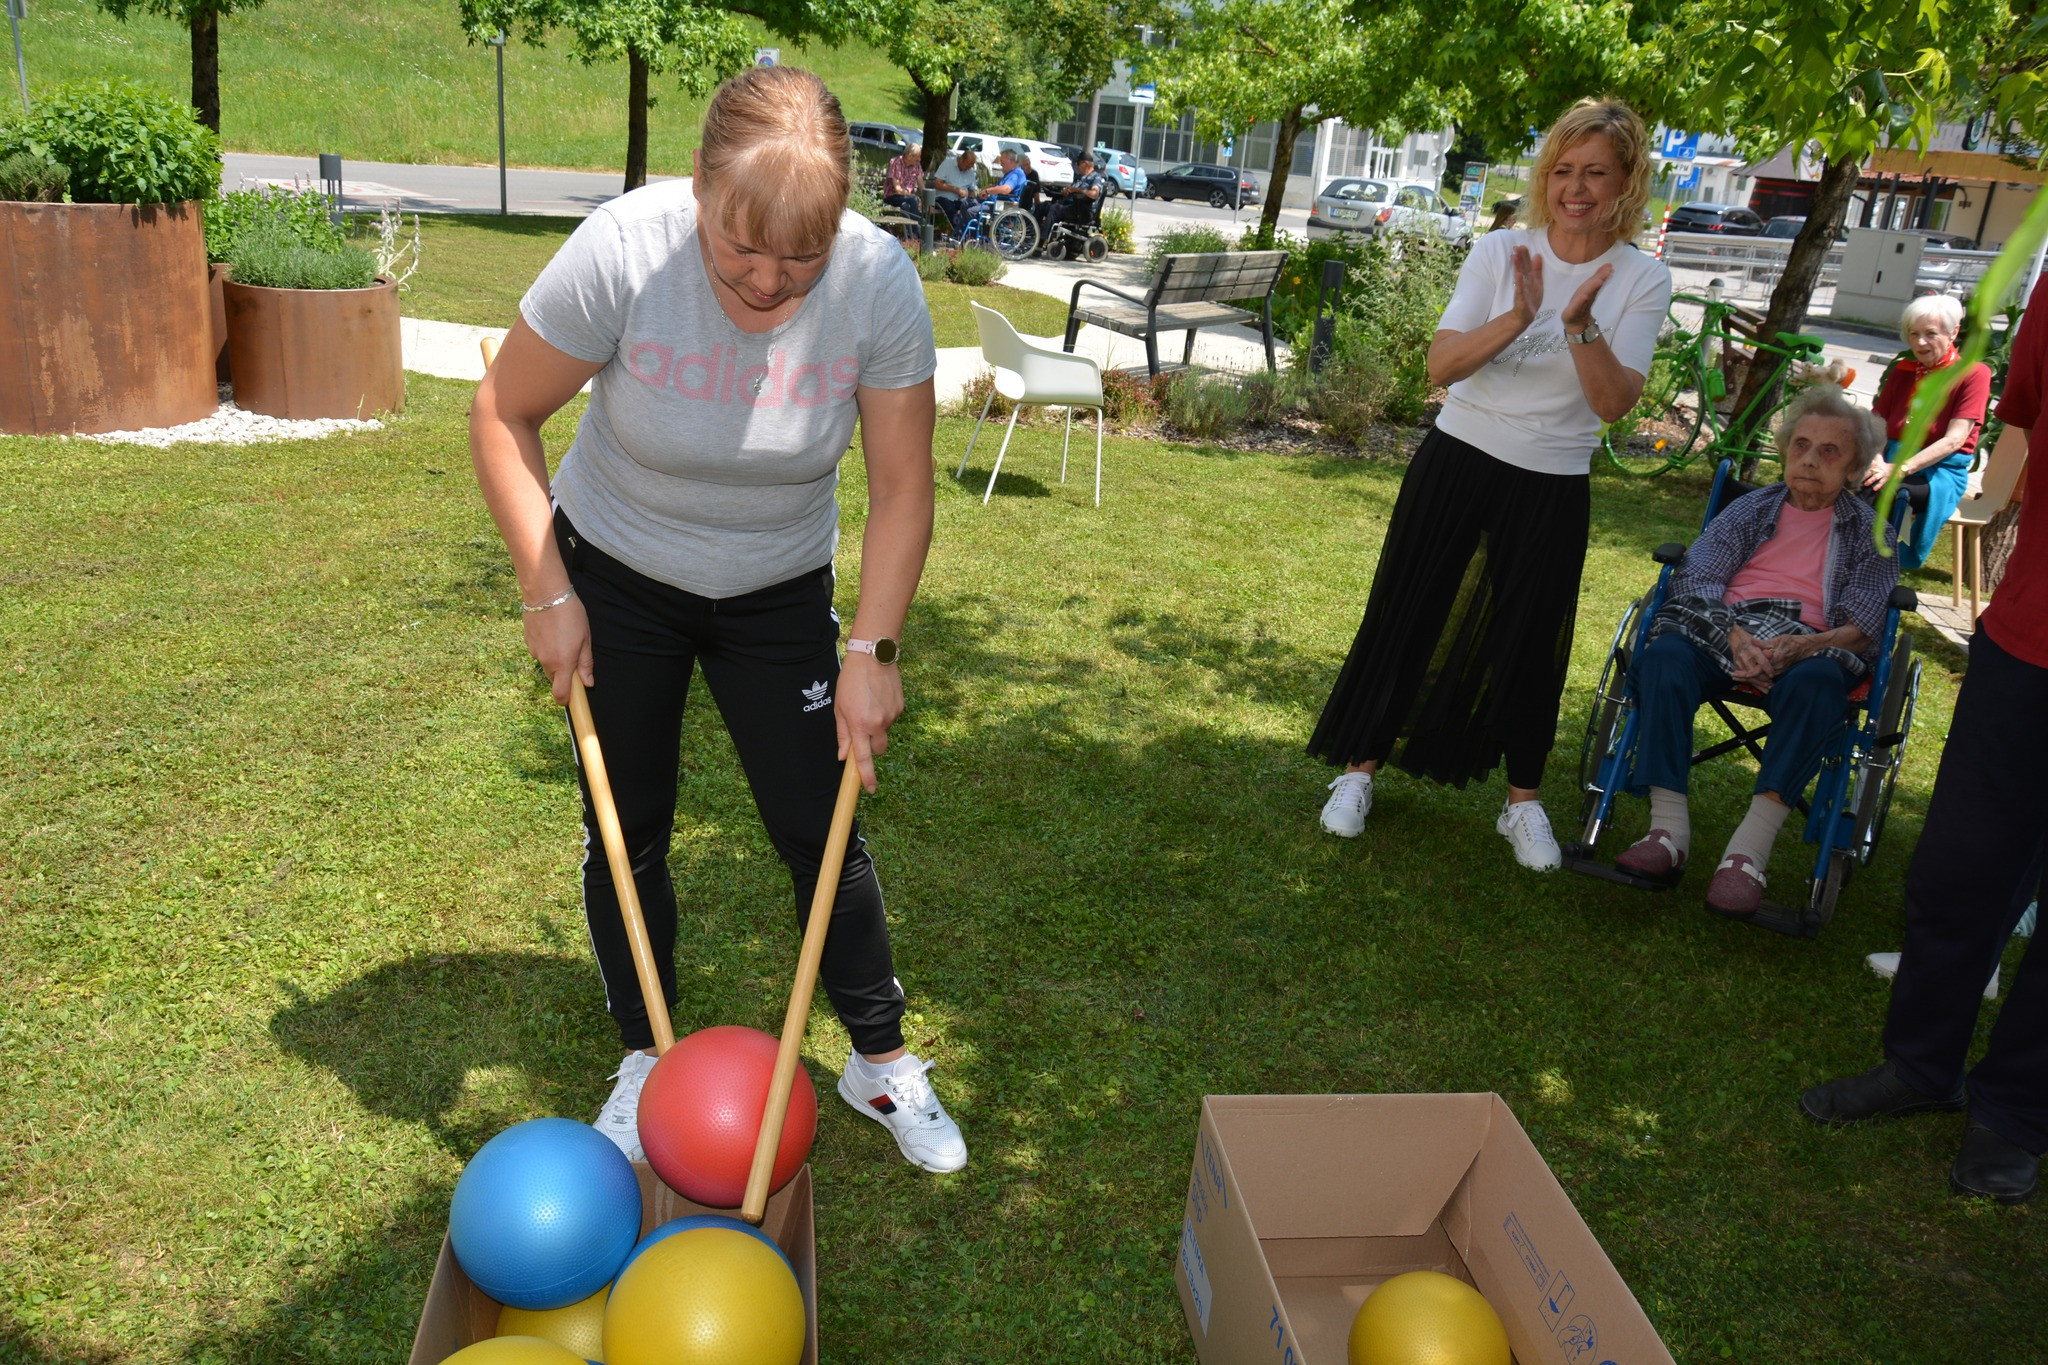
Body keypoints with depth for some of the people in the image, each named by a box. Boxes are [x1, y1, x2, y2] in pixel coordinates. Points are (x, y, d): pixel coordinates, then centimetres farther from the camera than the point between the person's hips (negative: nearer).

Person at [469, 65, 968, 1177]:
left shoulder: (879, 281, -23)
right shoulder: (621, 251, -27)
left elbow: (901, 487, -13)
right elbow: (503, 417, -13)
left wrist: (872, 649, -18)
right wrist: (548, 596, -14)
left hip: (778, 594, 1)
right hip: (618, 574, 0)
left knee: (820, 830, 2)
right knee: (629, 832, 7)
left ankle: (882, 1061, 22)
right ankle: (646, 1058, 29)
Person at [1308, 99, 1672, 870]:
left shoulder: (1641, 280, -3)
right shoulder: (1501, 252, -4)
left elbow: (1614, 403, -13)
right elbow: (1441, 365, -14)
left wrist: (1580, 325, -26)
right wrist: (1518, 318, -28)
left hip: (1551, 487, 0)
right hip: (1457, 460, 0)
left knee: (1529, 640, 8)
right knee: (1406, 615, 4)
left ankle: (1522, 802, 25)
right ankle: (1359, 769, 20)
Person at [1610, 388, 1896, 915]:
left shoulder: (1871, 532, 18)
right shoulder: (1752, 507, 23)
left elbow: (1863, 629, 2)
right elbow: (1696, 575, 5)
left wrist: (1800, 647, -21)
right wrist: (1735, 636, -17)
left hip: (1811, 646, -1)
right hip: (1727, 630, 1)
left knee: (1816, 682, -38)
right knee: (1664, 657, -33)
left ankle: (1750, 849, -43)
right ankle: (1668, 830, -38)